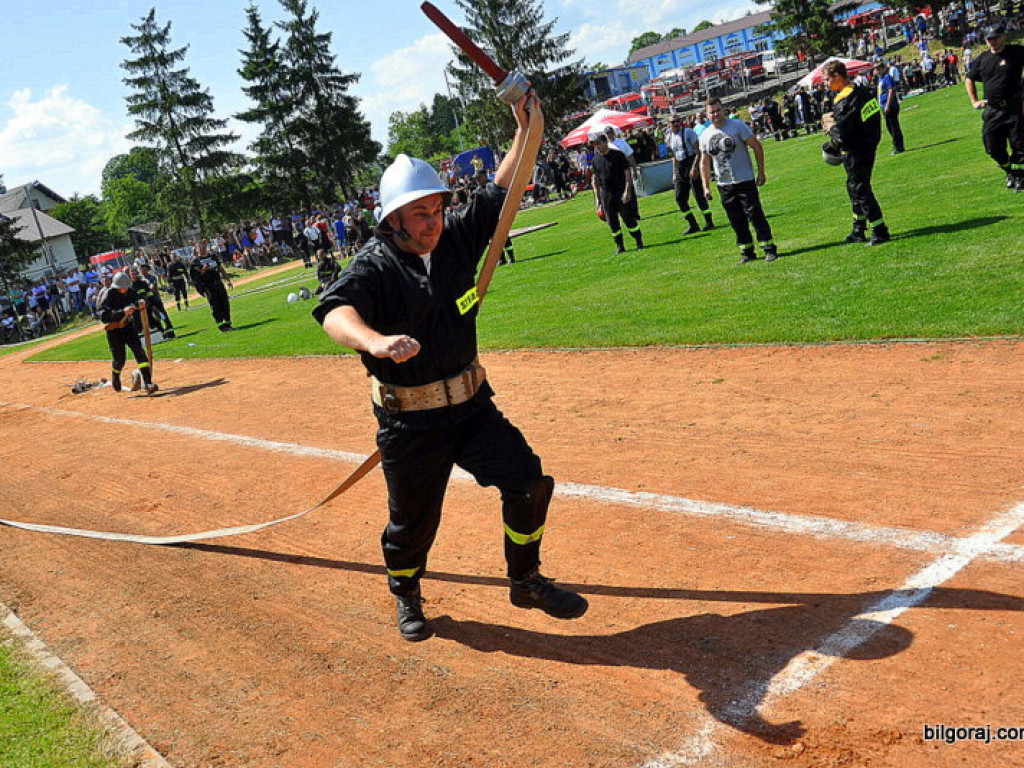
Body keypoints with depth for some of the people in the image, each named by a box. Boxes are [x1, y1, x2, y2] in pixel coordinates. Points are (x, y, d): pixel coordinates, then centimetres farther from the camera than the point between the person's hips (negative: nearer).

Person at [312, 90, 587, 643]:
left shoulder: (456, 238, -1)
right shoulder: (373, 267, -17)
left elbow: (503, 190, 8)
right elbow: (335, 311, -38)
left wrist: (526, 127, 1)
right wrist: (377, 342, -58)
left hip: (471, 404, 5)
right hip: (409, 421, -4)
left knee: (528, 481, -5)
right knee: (412, 520, 9)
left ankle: (525, 581, 19)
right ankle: (406, 596, 40)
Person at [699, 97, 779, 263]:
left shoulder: (737, 126, -7)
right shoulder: (705, 135, 6)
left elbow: (757, 147, -4)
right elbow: (704, 163, 14)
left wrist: (761, 172, -7)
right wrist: (706, 187, 9)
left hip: (745, 181, -4)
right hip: (724, 185, 4)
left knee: (755, 215, -5)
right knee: (736, 220, 8)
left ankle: (769, 248, 2)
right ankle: (747, 252, 18)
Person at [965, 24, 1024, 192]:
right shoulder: (982, 58, 9)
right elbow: (969, 79, 23)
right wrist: (974, 101, 14)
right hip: (992, 111, 4)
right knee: (993, 147, 6)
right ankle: (1010, 173, 28)